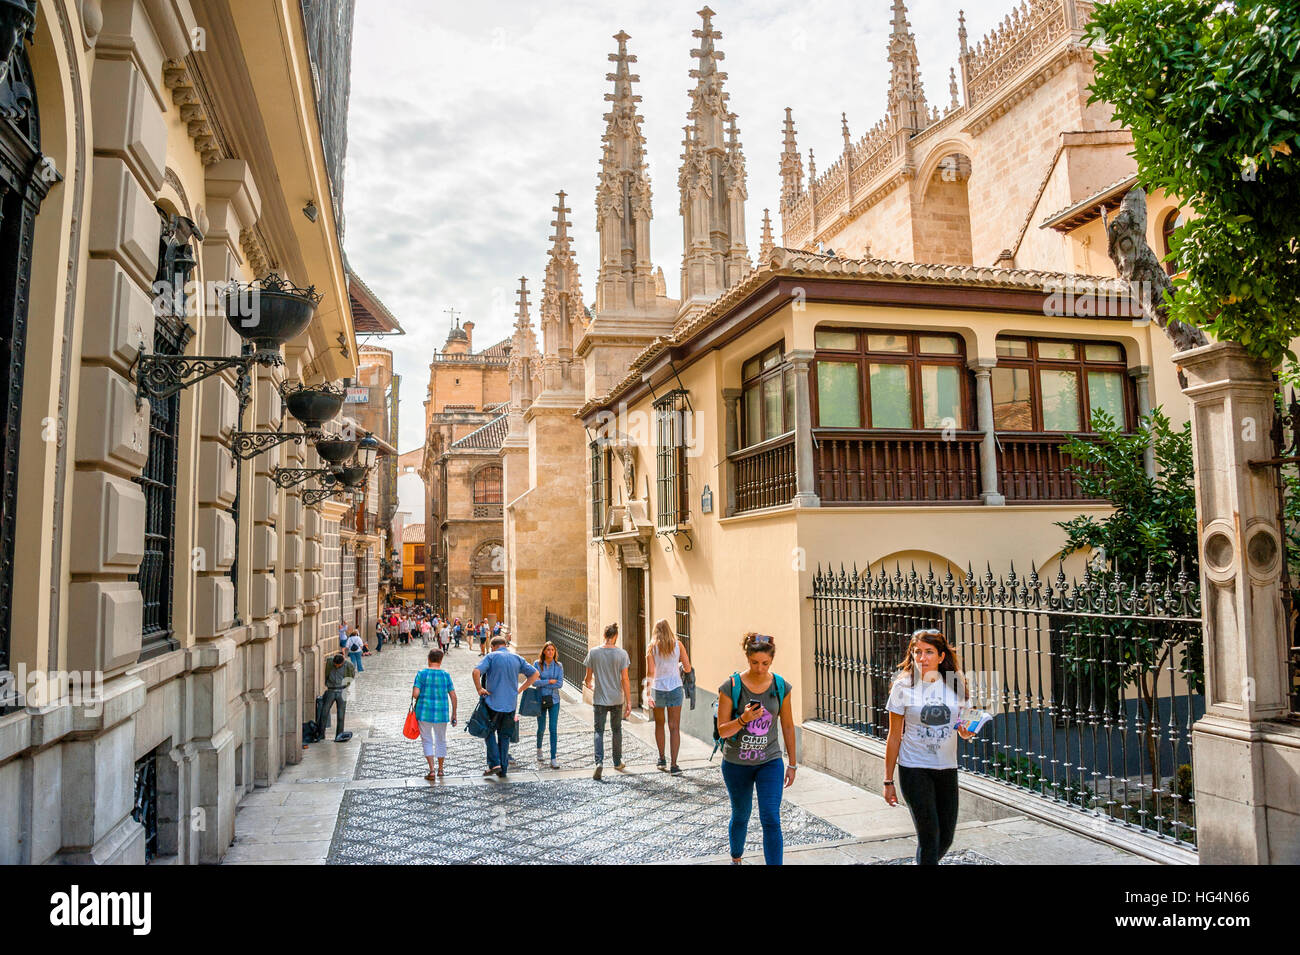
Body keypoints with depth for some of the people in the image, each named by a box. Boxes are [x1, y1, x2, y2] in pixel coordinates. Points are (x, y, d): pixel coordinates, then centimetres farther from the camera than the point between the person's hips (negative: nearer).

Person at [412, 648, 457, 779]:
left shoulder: (421, 674, -7)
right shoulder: (446, 675, -2)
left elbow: (415, 694, -14)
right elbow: (453, 696, -2)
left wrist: (417, 699, 10)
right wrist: (454, 714, 8)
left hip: (425, 712, -2)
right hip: (441, 713, 2)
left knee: (427, 741, 8)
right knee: (441, 740, 17)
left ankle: (432, 771, -2)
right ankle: (440, 769, 28)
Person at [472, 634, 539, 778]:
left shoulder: (492, 656, -4)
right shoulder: (517, 658, 8)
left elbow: (476, 671, -19)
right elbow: (534, 674, 10)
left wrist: (479, 689, -8)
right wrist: (519, 689, 11)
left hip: (493, 702, -4)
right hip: (510, 704, 4)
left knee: (490, 732, 12)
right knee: (504, 736, 14)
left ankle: (494, 764, 0)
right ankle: (503, 769, 14)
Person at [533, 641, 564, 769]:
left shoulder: (559, 665, -1)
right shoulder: (537, 664, -4)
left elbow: (560, 683, -9)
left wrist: (543, 683, -10)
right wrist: (550, 681, -12)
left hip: (554, 700, 0)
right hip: (541, 699, 0)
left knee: (554, 729, -6)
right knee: (541, 728, 9)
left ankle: (553, 759, -2)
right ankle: (539, 749, 40)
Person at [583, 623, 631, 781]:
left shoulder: (593, 652, -5)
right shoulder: (622, 653, -8)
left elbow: (588, 677, 1)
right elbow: (624, 680, -8)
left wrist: (588, 685, 25)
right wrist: (629, 702, -2)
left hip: (599, 699, 0)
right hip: (617, 699, 1)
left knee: (599, 731, 4)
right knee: (616, 730, 17)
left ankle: (599, 762, -15)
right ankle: (617, 762, 28)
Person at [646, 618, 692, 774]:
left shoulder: (652, 647, -4)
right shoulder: (677, 644, -2)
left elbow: (649, 673, -9)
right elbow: (688, 668, 0)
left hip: (657, 689, 0)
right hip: (675, 688, 0)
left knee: (659, 725, 19)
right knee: (674, 727, 1)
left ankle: (662, 759, 24)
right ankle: (674, 765, -5)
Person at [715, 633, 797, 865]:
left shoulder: (781, 687, -6)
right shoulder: (731, 687, -15)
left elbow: (787, 726, 5)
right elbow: (722, 731, -12)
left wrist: (792, 764, 9)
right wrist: (743, 720, -31)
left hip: (770, 762, 1)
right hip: (736, 763, 0)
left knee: (771, 820, -9)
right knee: (740, 816, 18)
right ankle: (736, 859, 44)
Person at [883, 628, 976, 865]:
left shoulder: (955, 685, 1)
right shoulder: (903, 687, -7)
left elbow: (962, 725, 15)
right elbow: (894, 737, -3)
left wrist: (966, 730, -11)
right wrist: (888, 781, -3)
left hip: (947, 768, 4)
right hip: (914, 769, -4)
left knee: (946, 837, 10)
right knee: (929, 835, -10)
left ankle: (925, 861, 36)